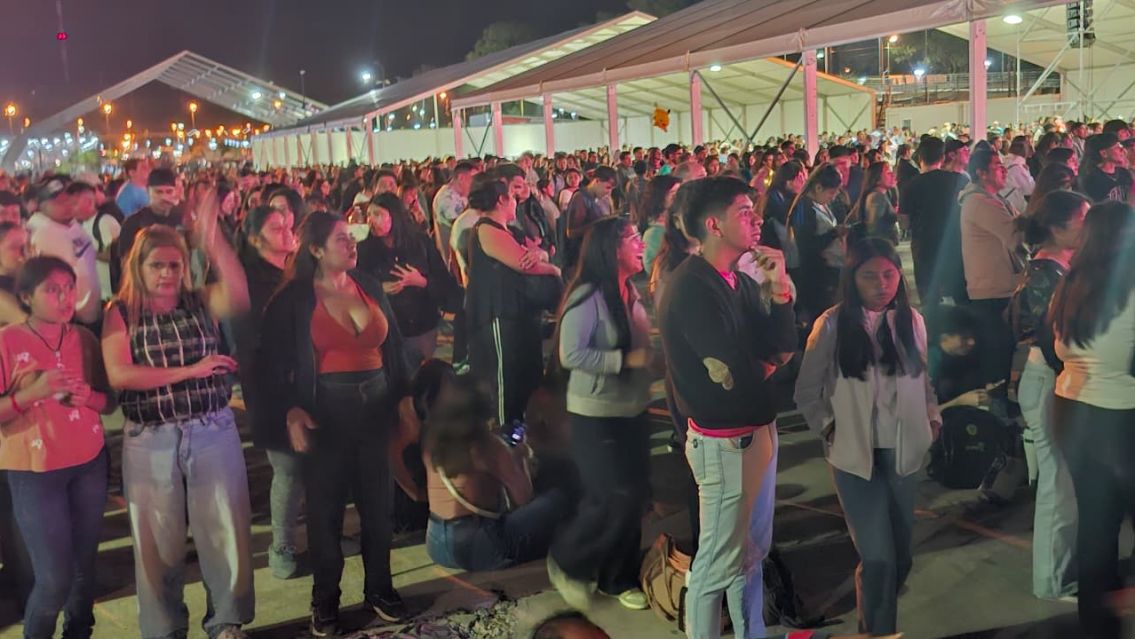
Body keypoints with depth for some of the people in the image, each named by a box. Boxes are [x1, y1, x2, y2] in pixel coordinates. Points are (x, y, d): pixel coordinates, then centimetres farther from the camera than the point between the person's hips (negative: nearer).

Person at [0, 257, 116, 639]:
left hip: (90, 464, 4)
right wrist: (31, 393, -24)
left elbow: (110, 403, 8)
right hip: (34, 472, -4)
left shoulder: (85, 339, 4)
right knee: (55, 578, -2)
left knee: (85, 565, 10)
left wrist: (91, 397, -12)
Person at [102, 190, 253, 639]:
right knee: (158, 541, 12)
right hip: (150, 441, 0)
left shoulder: (201, 304, 2)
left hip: (213, 432, 1)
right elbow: (119, 375, -13)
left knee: (226, 531, 7)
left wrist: (211, 237, -27)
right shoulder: (121, 313, 0)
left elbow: (238, 294, -20)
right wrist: (189, 370, -17)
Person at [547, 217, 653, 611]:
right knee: (615, 498, -6)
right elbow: (570, 354, -24)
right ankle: (567, 561, 18)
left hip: (633, 410, 8)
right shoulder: (589, 296, -18)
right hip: (597, 415, -8)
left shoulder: (629, 291, 6)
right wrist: (625, 359, -23)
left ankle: (618, 577, 29)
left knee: (635, 496, 12)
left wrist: (649, 358, 1)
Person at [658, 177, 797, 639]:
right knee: (718, 562, 4)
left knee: (752, 551, 22)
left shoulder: (739, 280, 7)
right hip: (725, 441, -9)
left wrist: (779, 289, -12)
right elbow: (733, 374, -23)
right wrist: (765, 365, -1)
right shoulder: (692, 287, -20)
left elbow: (783, 349, 2)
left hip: (757, 430, 9)